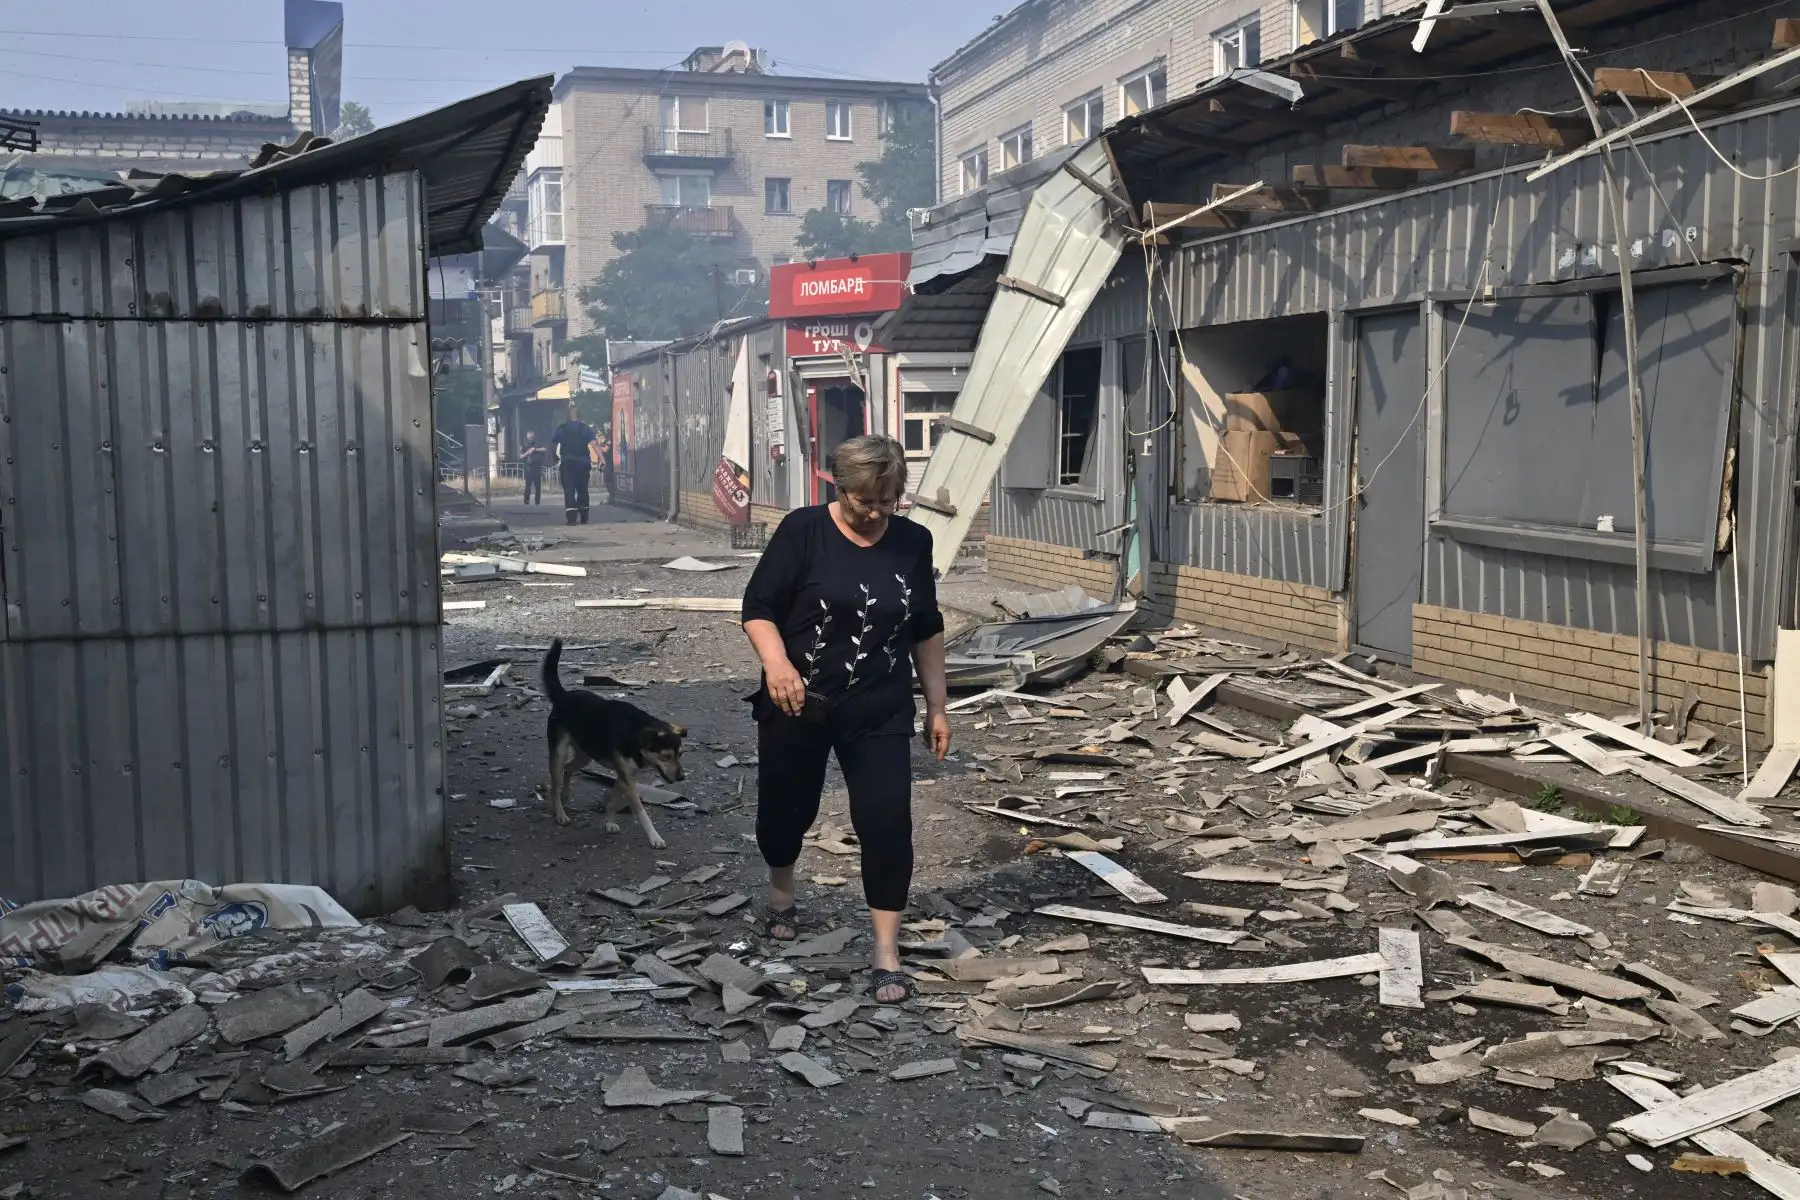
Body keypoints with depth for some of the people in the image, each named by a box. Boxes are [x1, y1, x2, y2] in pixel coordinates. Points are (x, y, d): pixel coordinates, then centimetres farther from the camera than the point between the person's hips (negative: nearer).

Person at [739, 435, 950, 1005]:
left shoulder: (913, 542, 0)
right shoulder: (803, 530, -10)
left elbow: (927, 631, 9)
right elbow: (758, 608, -10)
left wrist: (936, 706, 8)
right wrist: (777, 662, -28)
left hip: (879, 712, 1)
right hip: (798, 704, -1)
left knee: (887, 820, -7)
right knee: (787, 805, 16)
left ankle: (886, 952, 3)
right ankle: (781, 894, 47)